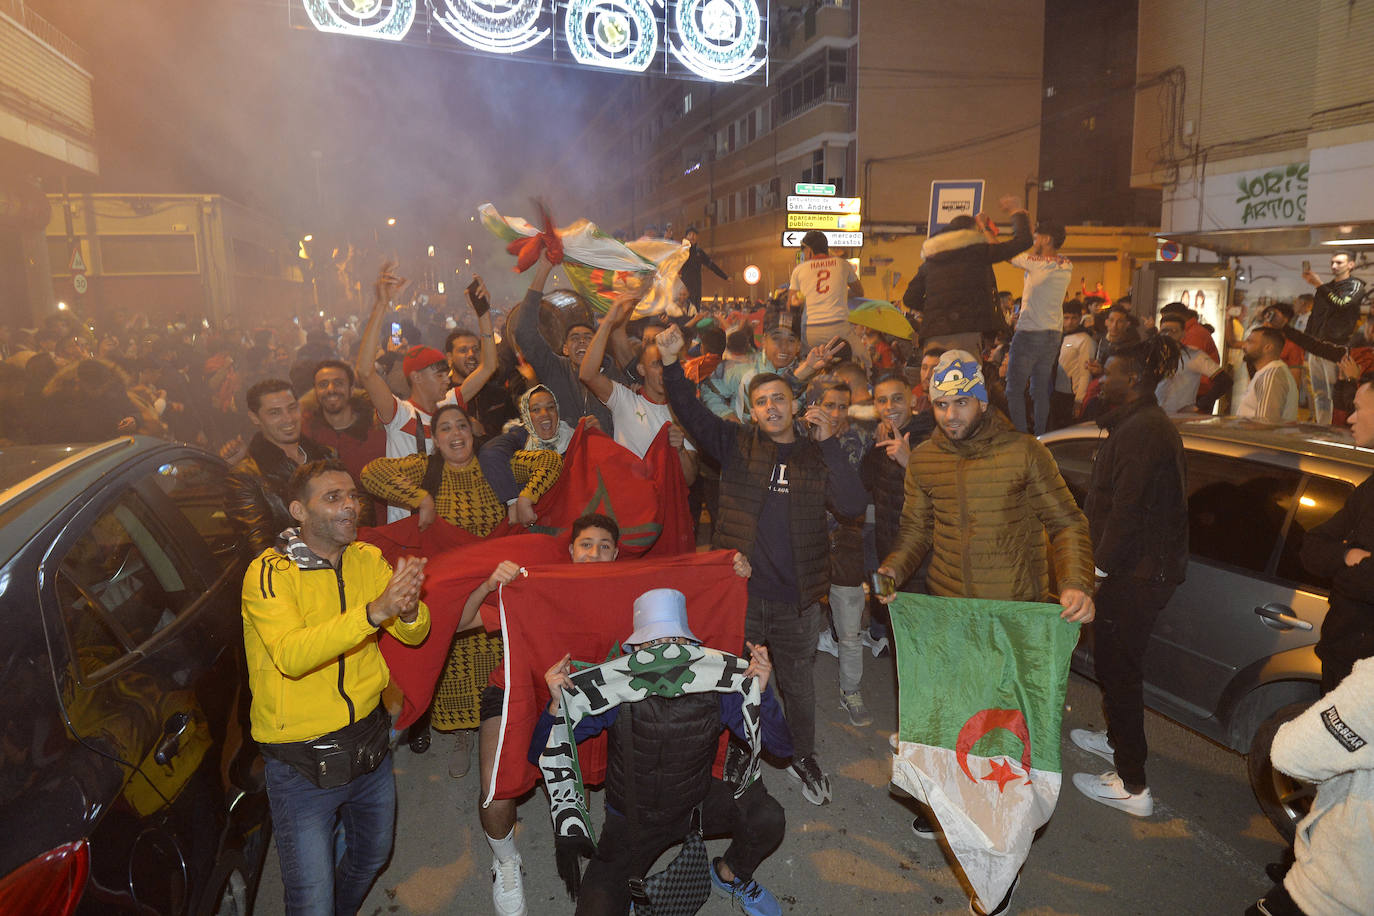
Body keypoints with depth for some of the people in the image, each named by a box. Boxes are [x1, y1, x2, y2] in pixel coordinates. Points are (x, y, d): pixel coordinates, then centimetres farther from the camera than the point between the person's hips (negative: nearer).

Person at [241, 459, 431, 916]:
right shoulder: (269, 573, -17)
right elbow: (292, 656, -32)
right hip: (301, 762, -5)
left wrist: (408, 609, -29)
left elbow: (415, 635, -6)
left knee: (372, 856, 25)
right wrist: (374, 611, -42)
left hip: (368, 742, 5)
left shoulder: (367, 559, -1)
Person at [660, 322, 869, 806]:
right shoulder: (737, 445, 1)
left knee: (798, 681, 19)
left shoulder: (816, 456, 3)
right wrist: (671, 363, -24)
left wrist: (829, 443, -14)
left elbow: (854, 505, -10)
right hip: (738, 590, -1)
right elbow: (691, 413, -10)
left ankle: (803, 757, 42)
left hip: (796, 598, 1)